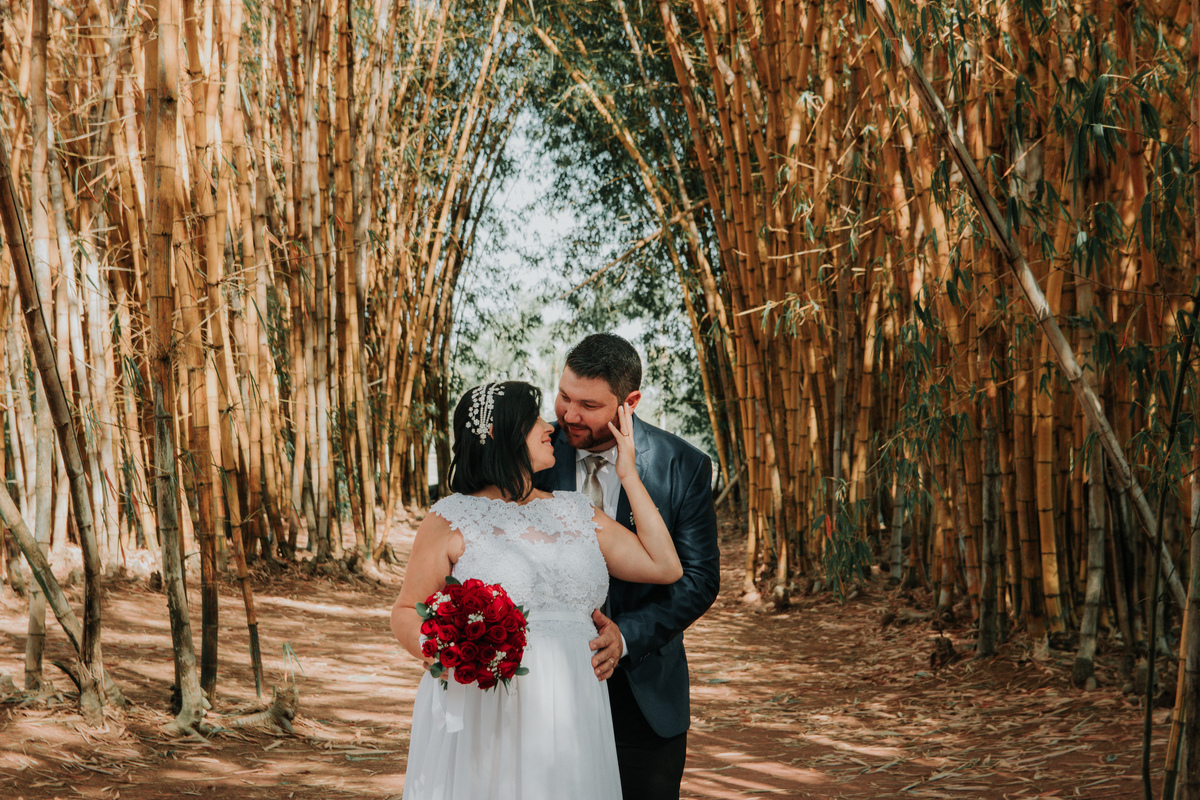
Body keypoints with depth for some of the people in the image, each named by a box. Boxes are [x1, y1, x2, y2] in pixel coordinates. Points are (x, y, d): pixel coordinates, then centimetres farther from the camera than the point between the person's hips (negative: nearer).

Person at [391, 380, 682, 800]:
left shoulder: (578, 514, 13)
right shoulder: (451, 520, 0)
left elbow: (664, 566, 9)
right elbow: (406, 612, 4)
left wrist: (628, 474, 11)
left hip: (567, 721, 4)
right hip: (481, 724, -4)